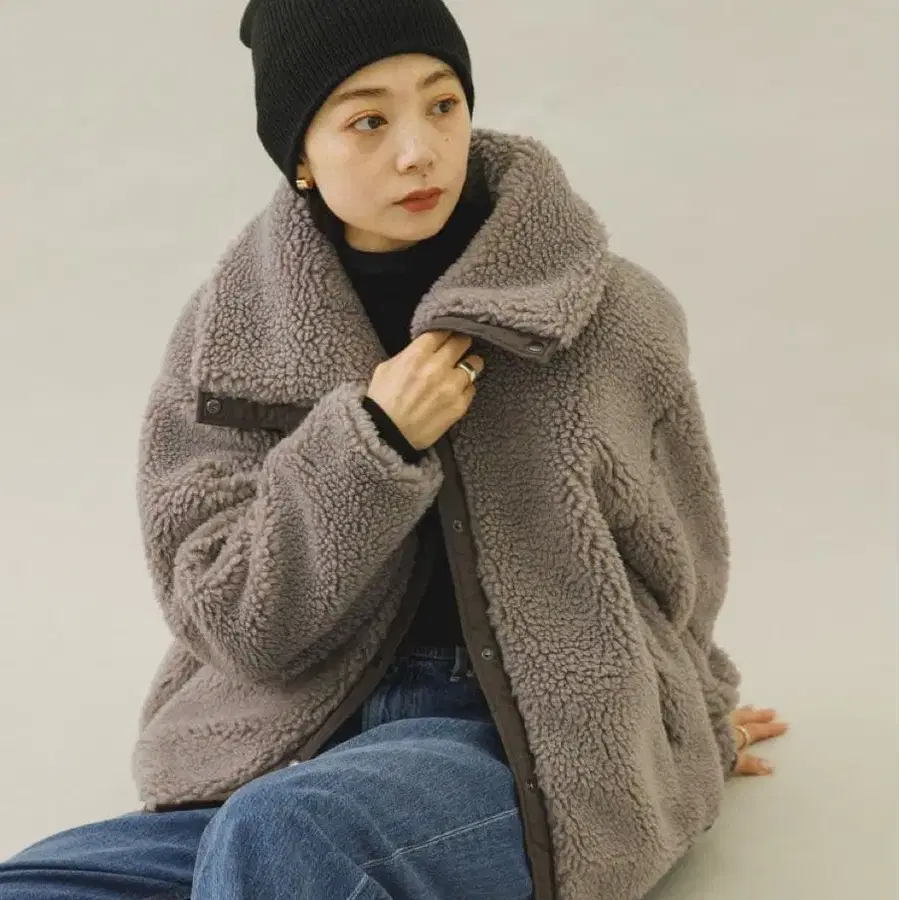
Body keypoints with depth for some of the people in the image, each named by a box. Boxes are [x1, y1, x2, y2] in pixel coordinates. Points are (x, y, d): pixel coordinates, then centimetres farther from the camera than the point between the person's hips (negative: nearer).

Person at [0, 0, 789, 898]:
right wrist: (372, 443, -14)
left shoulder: (611, 318, -2)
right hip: (297, 743, 3)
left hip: (528, 745, -2)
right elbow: (233, 619, -2)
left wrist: (689, 724, 32)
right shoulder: (229, 336, 2)